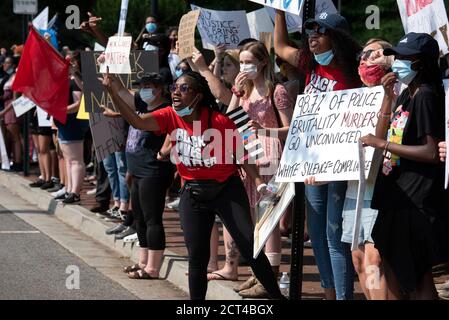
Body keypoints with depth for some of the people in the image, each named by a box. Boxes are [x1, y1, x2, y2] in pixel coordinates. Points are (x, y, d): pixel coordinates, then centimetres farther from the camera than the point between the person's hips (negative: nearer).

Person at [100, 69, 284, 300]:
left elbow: (242, 155, -5)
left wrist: (258, 182, -10)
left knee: (250, 245, -5)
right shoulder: (170, 117, -5)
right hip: (193, 193, 3)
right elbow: (138, 122, -21)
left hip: (227, 188, -3)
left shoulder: (220, 121, -15)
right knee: (197, 255, 5)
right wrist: (114, 93, -33)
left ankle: (276, 295, 8)